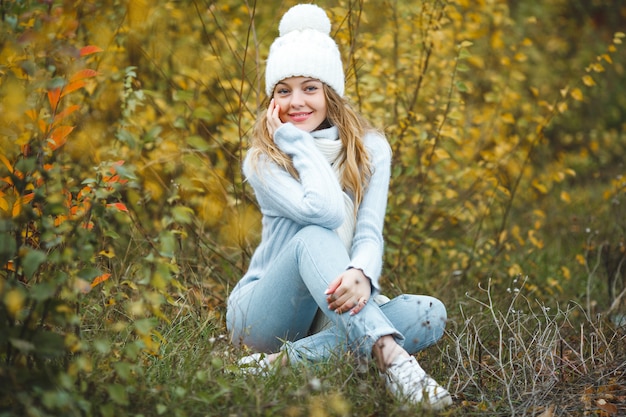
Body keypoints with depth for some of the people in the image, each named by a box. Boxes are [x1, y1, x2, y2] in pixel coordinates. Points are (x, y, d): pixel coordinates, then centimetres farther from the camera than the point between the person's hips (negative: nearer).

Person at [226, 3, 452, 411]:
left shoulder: (370, 149, 1)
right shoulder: (262, 160, -7)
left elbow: (370, 232, -13)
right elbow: (325, 212, -25)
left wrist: (362, 274, -36)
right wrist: (296, 142, -14)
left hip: (333, 313, 3)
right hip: (262, 314, -3)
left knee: (430, 313, -24)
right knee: (314, 237, -32)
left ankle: (285, 361, -33)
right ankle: (391, 357, -48)